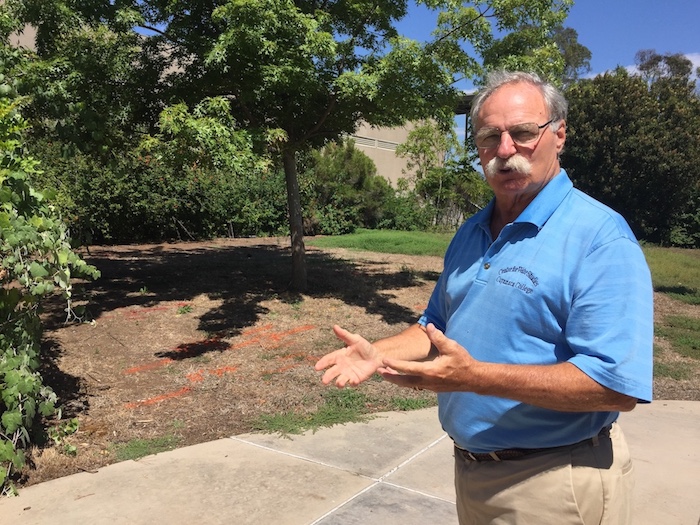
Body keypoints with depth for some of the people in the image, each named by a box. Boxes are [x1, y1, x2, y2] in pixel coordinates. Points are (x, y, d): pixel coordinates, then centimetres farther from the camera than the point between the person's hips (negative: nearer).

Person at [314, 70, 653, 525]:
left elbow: (617, 385, -26)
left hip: (552, 484, -7)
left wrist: (476, 377, -32)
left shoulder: (600, 237, -20)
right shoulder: (471, 234, 5)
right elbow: (440, 325, 14)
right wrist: (379, 353, -4)